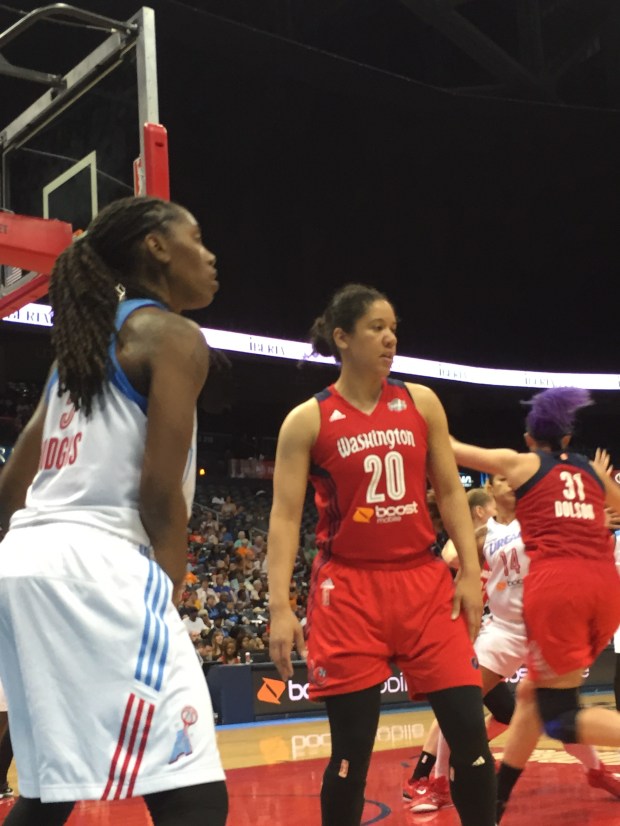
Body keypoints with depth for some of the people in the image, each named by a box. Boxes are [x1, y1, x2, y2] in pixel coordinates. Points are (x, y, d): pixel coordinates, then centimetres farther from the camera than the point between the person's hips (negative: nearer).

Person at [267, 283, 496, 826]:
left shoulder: (421, 403, 7)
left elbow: (450, 492, 9)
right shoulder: (307, 421, -1)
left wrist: (470, 573, 1)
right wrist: (281, 607, -12)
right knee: (352, 748, 0)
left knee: (470, 731, 0)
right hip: (349, 588, -3)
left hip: (424, 580, 3)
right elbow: (285, 516, -4)